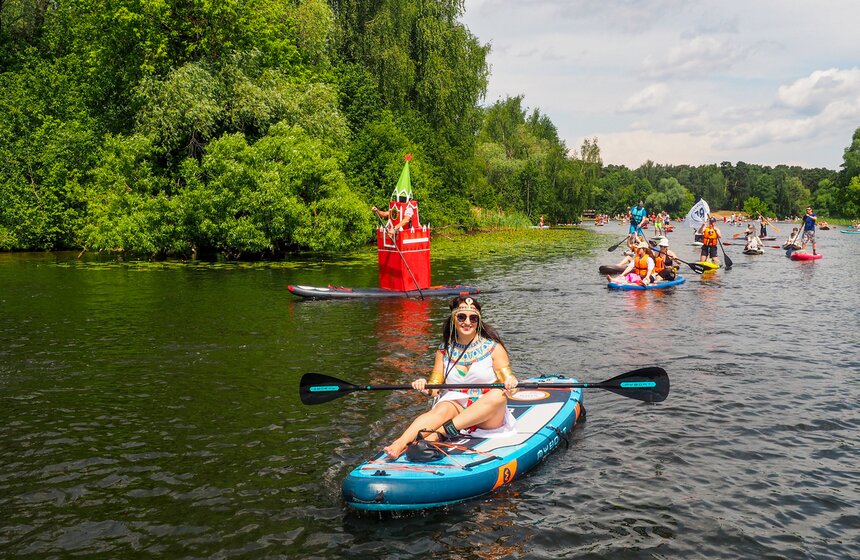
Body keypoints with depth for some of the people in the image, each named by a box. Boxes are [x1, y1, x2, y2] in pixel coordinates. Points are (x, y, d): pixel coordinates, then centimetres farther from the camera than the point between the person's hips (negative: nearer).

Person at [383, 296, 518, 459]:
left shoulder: (493, 347, 3)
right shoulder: (444, 350, 9)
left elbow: (506, 376, -5)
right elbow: (435, 386, 5)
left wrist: (509, 381, -30)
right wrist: (425, 385, -19)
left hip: (488, 416, -1)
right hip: (456, 407, 1)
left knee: (498, 394, -33)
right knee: (443, 409, -33)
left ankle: (439, 433, -42)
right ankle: (399, 445, -59)